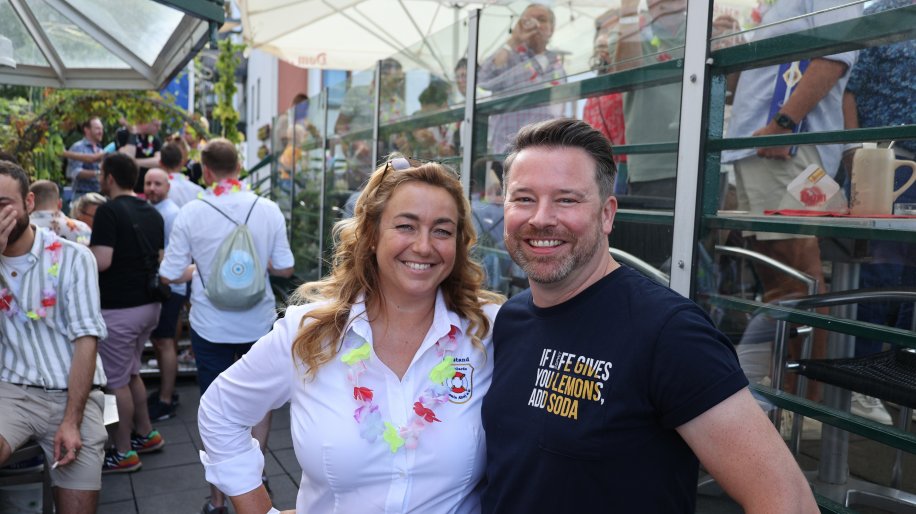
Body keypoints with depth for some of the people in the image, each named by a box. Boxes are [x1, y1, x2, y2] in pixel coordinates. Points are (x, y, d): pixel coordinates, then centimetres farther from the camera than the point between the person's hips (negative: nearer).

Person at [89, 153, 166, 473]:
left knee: (116, 381, 4)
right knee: (130, 373, 22)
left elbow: (102, 261, -23)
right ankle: (146, 434, 30)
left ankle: (123, 453, 13)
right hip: (148, 304, 8)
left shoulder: (109, 211, -15)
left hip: (119, 309, -8)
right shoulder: (152, 213, 9)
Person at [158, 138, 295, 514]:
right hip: (259, 324, 1)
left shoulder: (191, 213, -11)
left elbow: (170, 275, -8)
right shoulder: (268, 210, -8)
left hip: (211, 327, -1)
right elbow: (284, 268, -2)